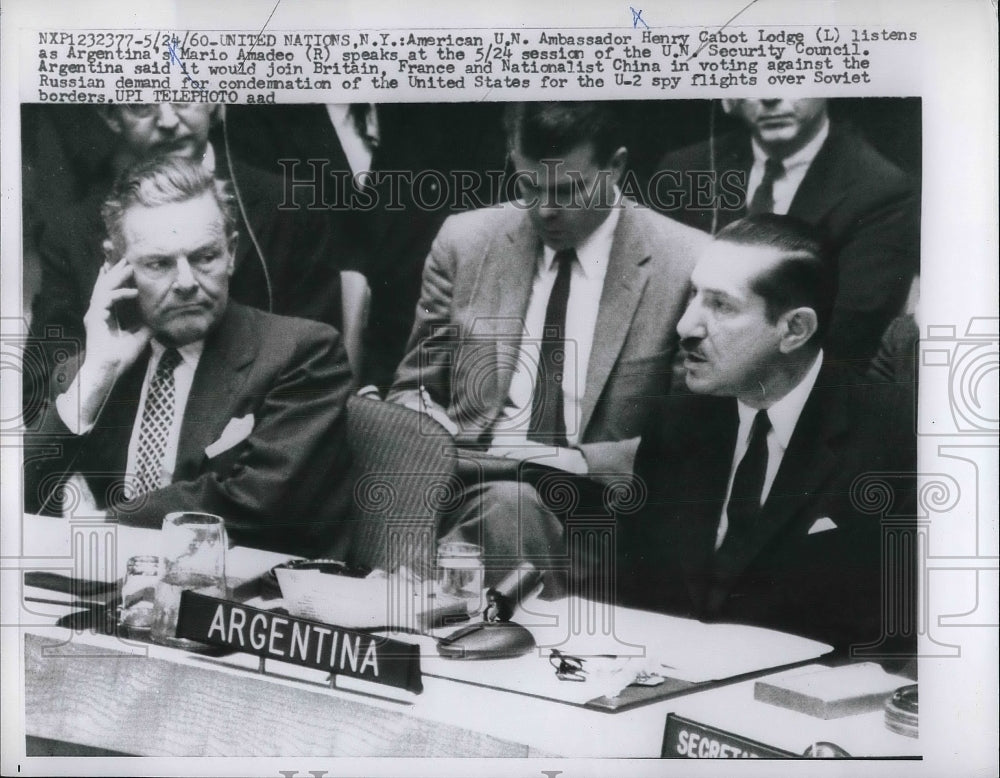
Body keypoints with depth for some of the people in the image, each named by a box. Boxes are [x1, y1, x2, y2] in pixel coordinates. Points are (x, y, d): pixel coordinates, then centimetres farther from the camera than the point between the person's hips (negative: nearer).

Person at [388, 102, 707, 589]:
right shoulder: (465, 241, 6)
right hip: (463, 486, 2)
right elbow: (414, 390, 13)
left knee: (510, 504, -32)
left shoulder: (686, 265, -4)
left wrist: (581, 460, -16)